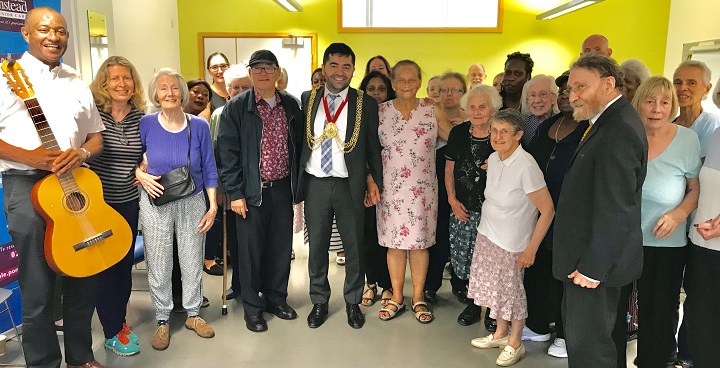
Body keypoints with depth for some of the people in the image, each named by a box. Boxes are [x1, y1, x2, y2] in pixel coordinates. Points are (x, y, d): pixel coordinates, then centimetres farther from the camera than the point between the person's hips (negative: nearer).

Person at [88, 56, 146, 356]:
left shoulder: (141, 117, 1)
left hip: (130, 202, 4)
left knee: (125, 263, 14)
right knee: (105, 267, 5)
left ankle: (119, 320, 33)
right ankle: (113, 333, 18)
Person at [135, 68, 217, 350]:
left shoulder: (199, 126, -5)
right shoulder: (146, 124, -7)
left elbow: (209, 169, 0)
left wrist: (213, 206, -4)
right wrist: (141, 176, -15)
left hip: (192, 202, 1)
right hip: (156, 203, -1)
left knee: (193, 262, 11)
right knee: (158, 265, 7)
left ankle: (193, 314, 30)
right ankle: (162, 320, 26)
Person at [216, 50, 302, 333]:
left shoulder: (290, 105, 7)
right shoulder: (236, 107, -4)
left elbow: (298, 146, 11)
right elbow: (227, 152, -7)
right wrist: (235, 192, -11)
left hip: (283, 189, 4)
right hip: (252, 191, -3)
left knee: (281, 247, 12)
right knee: (251, 250, 6)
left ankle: (276, 298, 32)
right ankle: (252, 306, 23)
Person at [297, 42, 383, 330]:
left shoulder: (366, 104, -1)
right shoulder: (307, 100, 4)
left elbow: (373, 146, 3)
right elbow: (299, 141, 6)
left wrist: (376, 181, 0)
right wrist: (297, 182, 1)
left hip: (350, 185, -1)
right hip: (315, 184, 2)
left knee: (355, 248, 9)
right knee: (317, 247, 12)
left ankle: (353, 302, 29)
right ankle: (319, 302, 30)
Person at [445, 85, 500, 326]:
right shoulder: (458, 133, 4)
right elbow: (449, 169, 10)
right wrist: (452, 200, 2)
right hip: (463, 208, 3)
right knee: (463, 255, 6)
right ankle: (473, 304, 25)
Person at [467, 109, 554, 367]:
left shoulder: (526, 166, -24)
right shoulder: (493, 159, -2)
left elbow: (547, 210, -20)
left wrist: (531, 248, -16)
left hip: (512, 243, -6)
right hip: (487, 235, 6)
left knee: (511, 290, 7)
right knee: (494, 287, 15)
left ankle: (515, 343, 28)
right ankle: (500, 333, 35)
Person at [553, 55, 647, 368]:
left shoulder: (619, 130, -21)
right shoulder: (611, 122, 11)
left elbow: (616, 210, -23)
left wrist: (593, 267, -18)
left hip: (596, 261, -10)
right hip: (589, 255, 10)